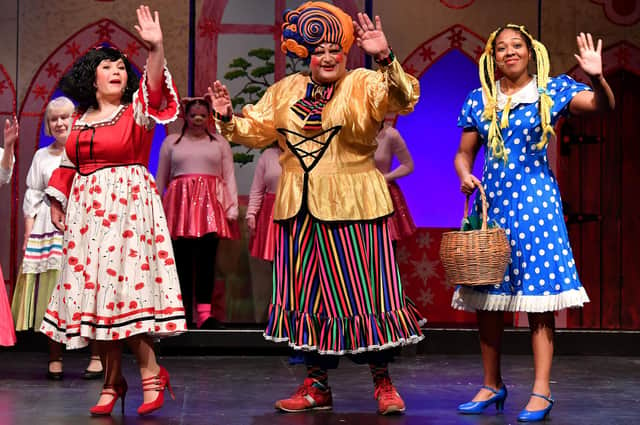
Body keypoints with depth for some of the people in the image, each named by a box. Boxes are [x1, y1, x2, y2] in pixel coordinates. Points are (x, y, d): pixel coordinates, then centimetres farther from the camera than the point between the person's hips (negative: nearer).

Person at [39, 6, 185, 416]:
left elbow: (155, 88, -21)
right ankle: (113, 380, 10)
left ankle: (152, 374, -5)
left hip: (129, 207, -5)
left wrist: (156, 48, -35)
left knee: (125, 286, -14)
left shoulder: (137, 111, 0)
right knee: (94, 292, 3)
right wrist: (57, 203, 14)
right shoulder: (81, 121, 14)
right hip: (87, 212, 5)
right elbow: (69, 167, 21)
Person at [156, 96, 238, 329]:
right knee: (182, 259, -3)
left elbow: (229, 177, 10)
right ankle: (185, 312, 3)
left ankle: (204, 314, -12)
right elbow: (161, 179, 17)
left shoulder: (220, 142, 15)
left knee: (206, 258, -10)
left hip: (210, 203, -1)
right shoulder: (171, 141, 16)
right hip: (180, 203, 1)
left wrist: (232, 206, -1)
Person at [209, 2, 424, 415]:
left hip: (352, 206, -4)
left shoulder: (363, 84, -2)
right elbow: (256, 130, 20)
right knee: (311, 294, 9)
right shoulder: (287, 90, 12)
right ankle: (317, 385, 20)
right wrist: (229, 119, 0)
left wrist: (385, 58, -37)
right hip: (300, 209, 5)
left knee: (363, 290, -2)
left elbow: (401, 98, -21)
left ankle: (384, 383, 13)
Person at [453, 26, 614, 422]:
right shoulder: (479, 100, 8)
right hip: (491, 202, 4)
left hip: (536, 201, -3)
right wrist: (465, 175, -8)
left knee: (539, 295, -6)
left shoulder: (552, 90, 0)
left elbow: (604, 105, -12)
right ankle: (492, 384, 19)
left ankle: (542, 390, 0)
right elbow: (464, 153, 13)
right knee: (486, 296, 5)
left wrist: (597, 77, -32)